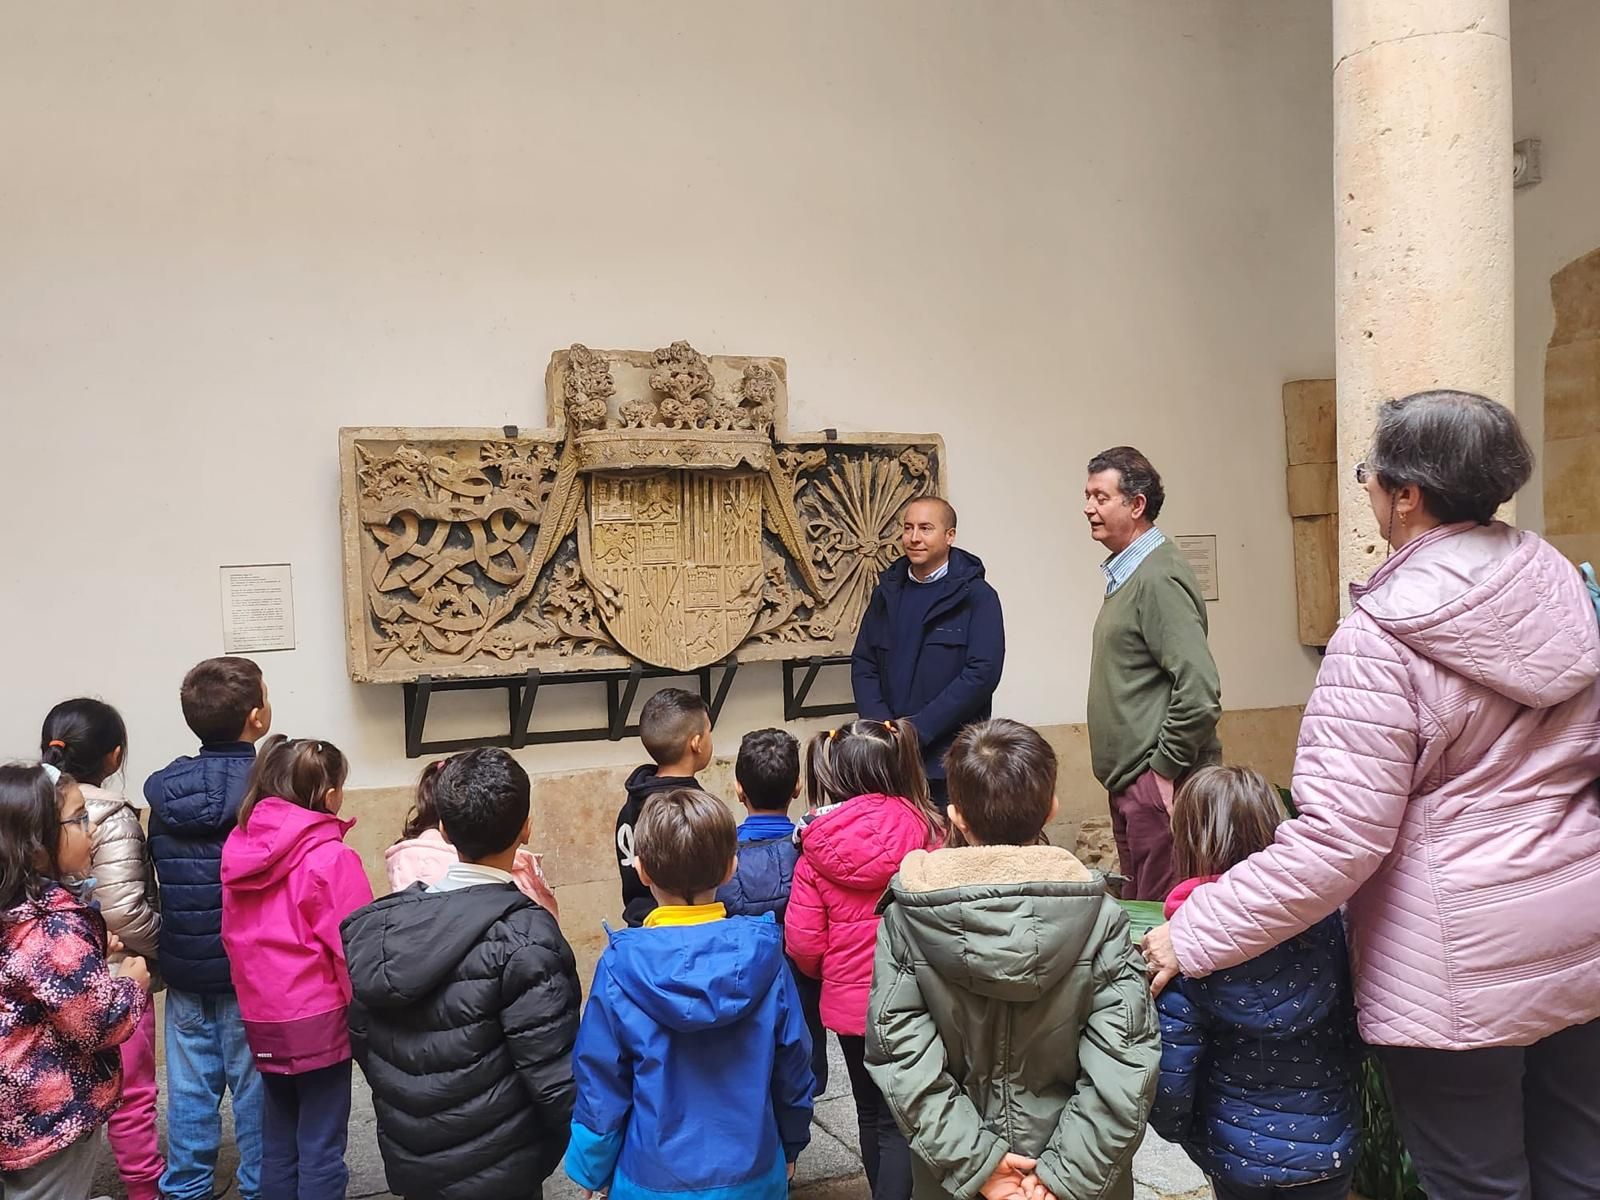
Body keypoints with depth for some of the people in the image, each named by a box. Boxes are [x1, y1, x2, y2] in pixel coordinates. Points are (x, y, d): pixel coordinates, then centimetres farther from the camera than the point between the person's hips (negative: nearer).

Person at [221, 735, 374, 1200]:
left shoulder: (239, 850, 3)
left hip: (261, 1019, 7)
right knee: (321, 1148, 5)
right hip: (318, 1018, -6)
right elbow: (354, 948, -16)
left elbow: (232, 935, 11)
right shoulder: (332, 858, -18)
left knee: (277, 1142, 18)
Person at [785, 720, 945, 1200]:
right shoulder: (928, 831, -14)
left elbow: (802, 943, -9)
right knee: (899, 1121, 9)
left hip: (849, 1000, 2)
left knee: (870, 1112, 22)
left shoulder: (818, 849, -11)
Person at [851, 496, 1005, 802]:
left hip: (951, 760, -4)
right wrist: (882, 726, -6)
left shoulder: (977, 596, -4)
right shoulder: (886, 593, 11)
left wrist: (918, 729, -16)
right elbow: (863, 665, 11)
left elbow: (982, 673, -12)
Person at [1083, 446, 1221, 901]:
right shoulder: (1125, 573, 15)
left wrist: (1165, 769, -16)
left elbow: (1199, 689, -24)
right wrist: (1129, 777, 18)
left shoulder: (1158, 578, -17)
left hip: (1158, 787, -10)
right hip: (1129, 784, 10)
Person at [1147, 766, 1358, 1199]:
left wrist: (1177, 1129, 2)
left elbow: (1171, 1081, -19)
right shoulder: (1326, 922, -14)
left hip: (1238, 1155, -1)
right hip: (1330, 1149, 1)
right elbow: (1355, 1032, -4)